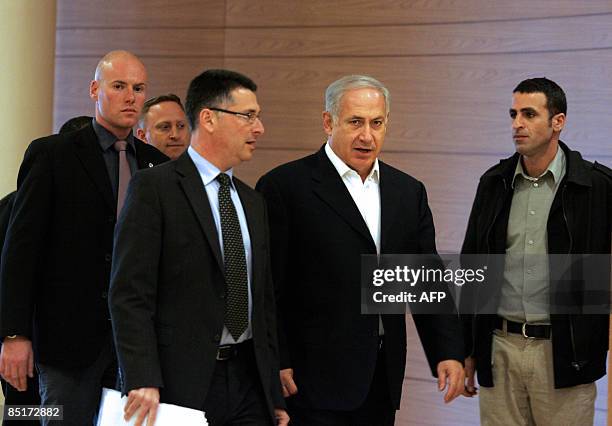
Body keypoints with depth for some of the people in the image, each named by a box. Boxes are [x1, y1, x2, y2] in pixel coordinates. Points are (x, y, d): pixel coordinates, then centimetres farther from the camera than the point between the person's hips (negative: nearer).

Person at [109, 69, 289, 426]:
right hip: (181, 382, -6)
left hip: (248, 379, 6)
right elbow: (130, 294, -12)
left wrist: (276, 396, 15)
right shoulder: (154, 188, -6)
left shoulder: (253, 202, 16)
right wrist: (143, 382, -20)